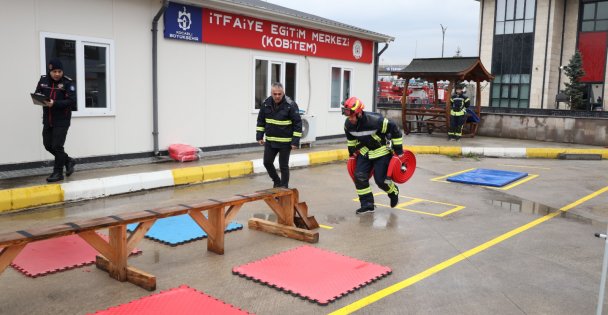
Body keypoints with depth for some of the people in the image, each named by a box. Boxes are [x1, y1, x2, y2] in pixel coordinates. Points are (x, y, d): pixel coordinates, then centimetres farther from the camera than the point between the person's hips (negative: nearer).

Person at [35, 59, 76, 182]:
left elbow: (72, 101, -19)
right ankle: (68, 161, 31)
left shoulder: (68, 83, -10)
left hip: (62, 120, -6)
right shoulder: (43, 80, 5)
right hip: (47, 120, 6)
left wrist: (55, 103, -30)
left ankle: (58, 173, 8)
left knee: (57, 146, -5)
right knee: (48, 145, 12)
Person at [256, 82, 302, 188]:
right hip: (270, 141, 5)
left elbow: (297, 124, -12)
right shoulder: (266, 103, -2)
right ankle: (277, 182, 33)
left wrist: (295, 141, -15)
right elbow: (261, 121, 9)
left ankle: (284, 188, 19)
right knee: (267, 162, 10)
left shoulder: (290, 105, -15)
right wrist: (259, 136, 5)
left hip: (285, 142, -5)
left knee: (283, 166, 3)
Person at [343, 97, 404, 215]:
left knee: (380, 179, -7)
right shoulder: (348, 124, -13)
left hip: (382, 151, -6)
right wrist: (352, 151, 17)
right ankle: (367, 205, 4)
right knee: (359, 176, -7)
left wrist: (398, 150, -17)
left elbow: (394, 130, -23)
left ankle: (394, 192, 28)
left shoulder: (375, 121, -34)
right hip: (364, 151, 6)